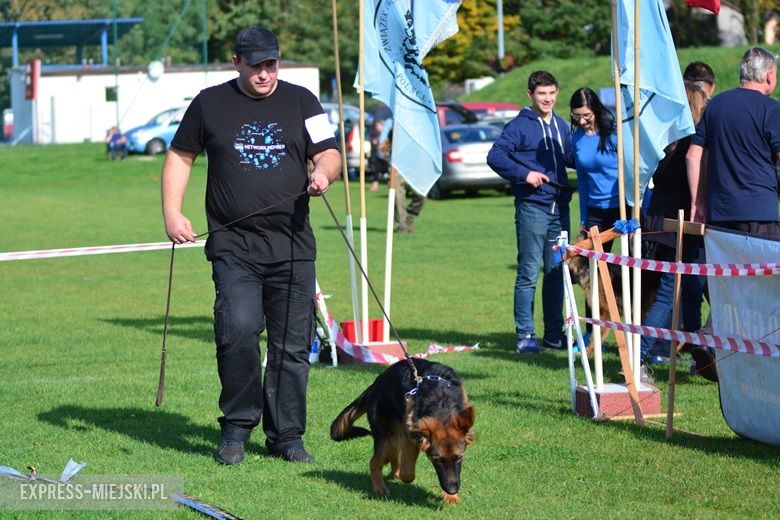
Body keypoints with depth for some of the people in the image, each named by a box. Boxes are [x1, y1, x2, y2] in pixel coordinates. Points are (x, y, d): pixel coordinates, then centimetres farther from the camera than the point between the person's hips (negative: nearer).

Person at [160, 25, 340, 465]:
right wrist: (173, 214, 4)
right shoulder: (210, 104, 9)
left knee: (292, 344, 2)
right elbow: (181, 157, 16)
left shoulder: (301, 102, 10)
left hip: (293, 247, 2)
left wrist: (323, 172, -15)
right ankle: (237, 428, -3)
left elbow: (330, 154, 9)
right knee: (238, 330, -19)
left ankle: (287, 436, 13)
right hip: (233, 247, -1)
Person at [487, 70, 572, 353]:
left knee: (557, 272, 10)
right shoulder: (520, 125, -4)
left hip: (560, 208, 6)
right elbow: (495, 155, -11)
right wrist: (524, 174, -19)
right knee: (529, 272, -5)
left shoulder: (562, 126, 15)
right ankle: (525, 335, -1)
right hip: (532, 207, -6)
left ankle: (554, 333, 18)